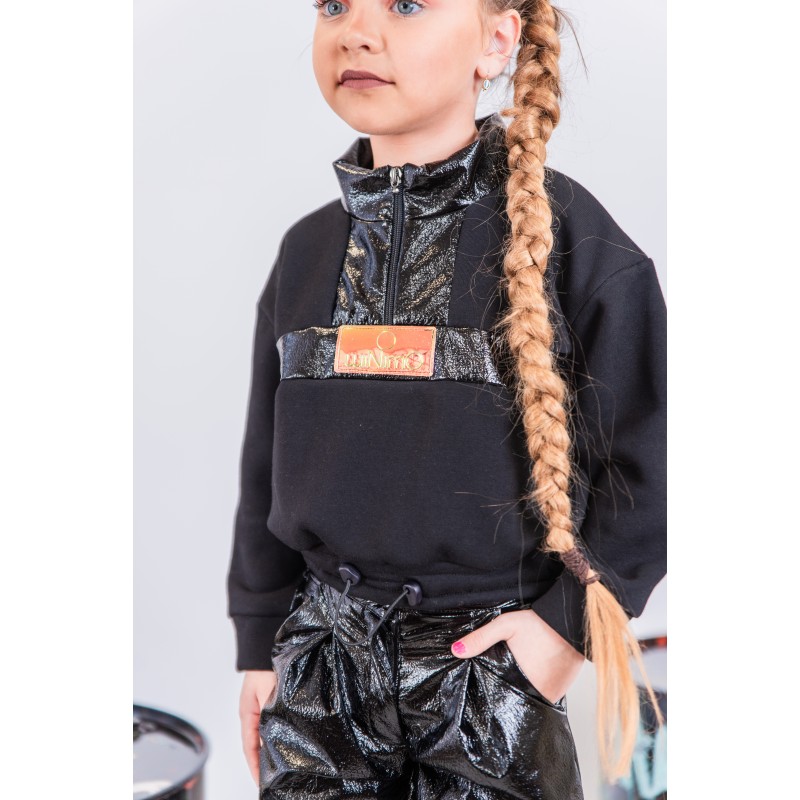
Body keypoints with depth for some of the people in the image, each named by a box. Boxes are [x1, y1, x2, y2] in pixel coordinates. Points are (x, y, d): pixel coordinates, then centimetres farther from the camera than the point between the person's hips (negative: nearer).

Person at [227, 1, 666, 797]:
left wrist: (572, 618, -11)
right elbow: (269, 460, 9)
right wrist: (260, 642, 11)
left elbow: (648, 454, -7)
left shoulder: (562, 230, -11)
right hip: (323, 658, 4)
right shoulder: (308, 248, 3)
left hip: (491, 656, -3)